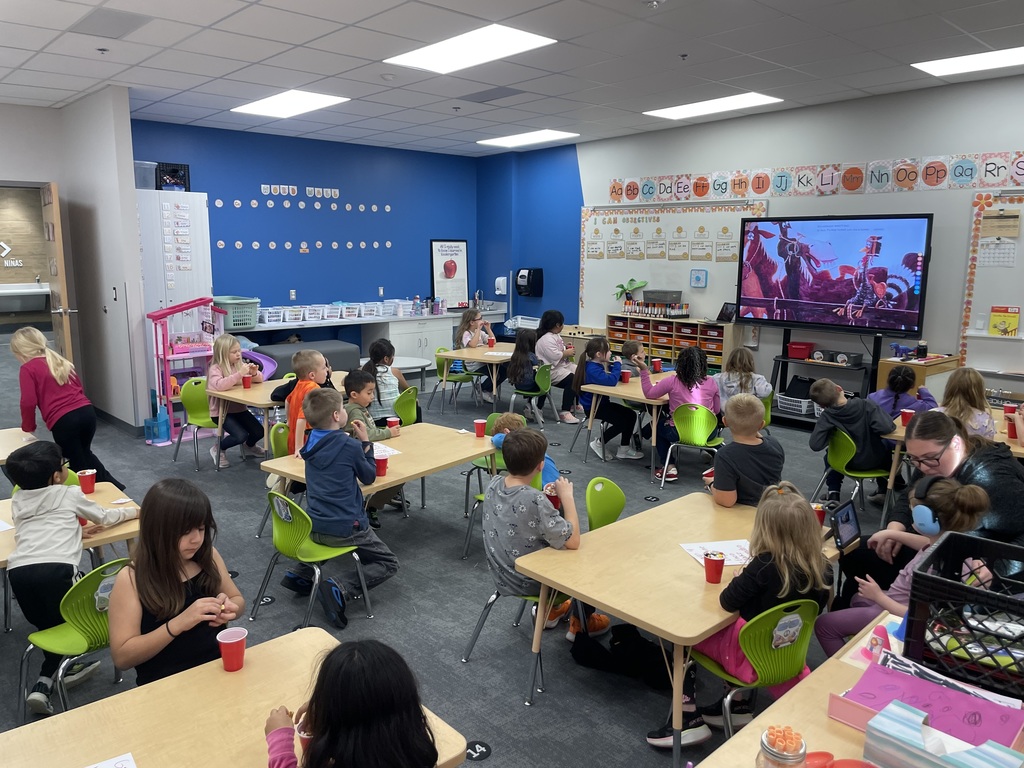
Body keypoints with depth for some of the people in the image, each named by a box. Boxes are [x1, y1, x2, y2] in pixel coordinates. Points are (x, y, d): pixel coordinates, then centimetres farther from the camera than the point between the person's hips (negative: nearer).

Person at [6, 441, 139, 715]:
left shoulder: (18, 500, 26)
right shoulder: (70, 494, 15)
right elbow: (105, 518, 29)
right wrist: (133, 511, 45)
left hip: (18, 571, 5)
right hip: (55, 568, -5)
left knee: (47, 625, 22)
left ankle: (45, 682, 11)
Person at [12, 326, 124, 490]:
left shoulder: (28, 369, 1)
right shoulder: (62, 362, 21)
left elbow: (28, 402, -6)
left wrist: (28, 428, 7)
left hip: (63, 421, -7)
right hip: (87, 411, 7)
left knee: (77, 462, 9)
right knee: (84, 453, 30)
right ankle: (112, 484, 30)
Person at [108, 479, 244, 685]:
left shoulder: (208, 556, 1)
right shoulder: (131, 579, -10)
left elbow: (238, 600, 15)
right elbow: (121, 657, -12)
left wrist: (229, 608, -8)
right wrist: (178, 624, -24)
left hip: (219, 667, 5)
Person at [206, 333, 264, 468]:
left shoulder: (240, 365, 5)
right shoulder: (215, 369, -14)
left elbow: (259, 379, 8)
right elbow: (219, 385, -35)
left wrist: (254, 373, -15)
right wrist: (239, 374, -38)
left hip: (239, 408, 6)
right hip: (221, 411, -6)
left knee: (259, 432, -9)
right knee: (241, 435, -24)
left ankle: (249, 446, 27)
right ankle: (218, 449, 7)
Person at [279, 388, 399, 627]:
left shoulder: (312, 443, 3)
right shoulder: (350, 446, -16)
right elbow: (369, 477, 1)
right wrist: (365, 442, 6)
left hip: (314, 526, 7)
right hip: (345, 528, -7)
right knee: (388, 564, 10)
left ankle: (300, 574, 19)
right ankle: (340, 589, -15)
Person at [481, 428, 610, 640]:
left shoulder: (494, 484, -11)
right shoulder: (534, 500, -33)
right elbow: (573, 542, -29)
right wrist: (566, 496, -22)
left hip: (502, 576, 7)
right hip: (528, 583, -7)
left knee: (552, 543, 31)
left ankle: (551, 610, 43)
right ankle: (581, 623, 30)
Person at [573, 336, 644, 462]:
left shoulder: (598, 365, 6)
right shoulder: (593, 369, -26)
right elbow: (610, 381, -39)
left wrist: (613, 366, 0)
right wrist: (617, 365, -25)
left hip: (602, 402, 10)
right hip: (593, 407, -10)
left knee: (631, 415, 5)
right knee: (622, 421, -17)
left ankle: (624, 448, 13)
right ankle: (599, 443, 3)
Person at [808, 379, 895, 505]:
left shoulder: (826, 418, -24)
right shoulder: (867, 405, -26)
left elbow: (815, 445, -30)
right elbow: (885, 428, -35)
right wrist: (891, 424, -11)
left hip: (847, 462, 0)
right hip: (873, 460, 0)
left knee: (830, 455, 33)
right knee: (885, 448, 35)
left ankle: (833, 494, 21)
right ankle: (884, 491, 38)